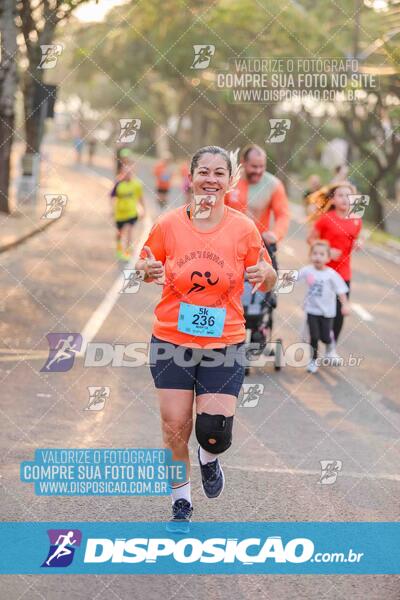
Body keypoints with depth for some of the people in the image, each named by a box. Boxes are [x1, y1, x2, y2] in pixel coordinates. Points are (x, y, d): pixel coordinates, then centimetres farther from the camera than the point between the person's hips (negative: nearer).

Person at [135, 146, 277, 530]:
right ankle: (181, 504, 23)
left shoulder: (243, 228, -4)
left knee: (215, 431, -9)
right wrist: (147, 271, -15)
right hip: (172, 341, 0)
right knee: (174, 427, 1)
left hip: (225, 344, 0)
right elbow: (144, 269, 9)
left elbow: (268, 282, 6)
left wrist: (265, 274, -17)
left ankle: (209, 457, 30)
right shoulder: (167, 225, -4)